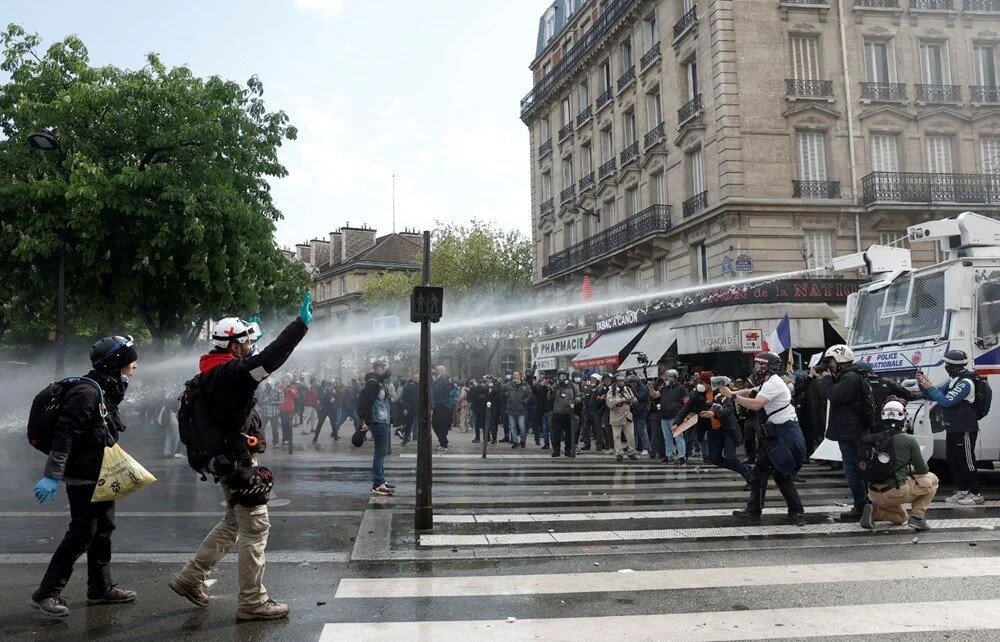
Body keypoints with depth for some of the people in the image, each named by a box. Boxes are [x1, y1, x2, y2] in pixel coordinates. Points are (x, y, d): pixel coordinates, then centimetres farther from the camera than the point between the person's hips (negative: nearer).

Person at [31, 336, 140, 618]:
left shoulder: (107, 391, 11)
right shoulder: (86, 391, -20)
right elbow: (64, 433, -25)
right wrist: (51, 476, -29)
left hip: (100, 477, 10)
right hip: (83, 477, -10)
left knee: (103, 529, 14)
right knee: (82, 533, -6)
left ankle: (101, 588, 25)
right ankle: (46, 594, 3)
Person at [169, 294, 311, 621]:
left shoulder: (214, 373, 10)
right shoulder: (232, 372, -19)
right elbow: (269, 359, -32)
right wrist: (301, 323, -31)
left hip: (228, 460, 10)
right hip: (239, 462, -10)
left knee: (234, 523, 23)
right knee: (255, 528, -2)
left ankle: (189, 578, 30)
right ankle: (253, 602, 6)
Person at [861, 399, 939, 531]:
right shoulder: (909, 440, -5)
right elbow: (923, 470, 5)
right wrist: (912, 470, 29)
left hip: (874, 494, 5)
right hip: (896, 492, -5)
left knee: (901, 517, 33)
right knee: (931, 479, 20)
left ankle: (875, 511, 2)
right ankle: (917, 516, 6)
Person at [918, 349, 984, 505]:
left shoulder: (966, 383, -18)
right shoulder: (952, 381, 12)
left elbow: (947, 401, -25)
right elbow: (933, 396, 15)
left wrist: (930, 387, -19)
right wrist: (923, 384, -1)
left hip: (965, 431, -9)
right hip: (953, 429, 9)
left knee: (966, 462, -4)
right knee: (952, 460, 13)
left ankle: (976, 494, 3)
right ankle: (962, 490, 22)